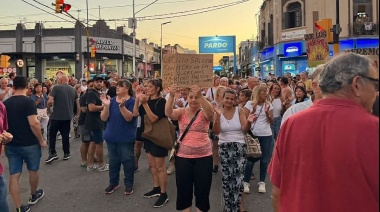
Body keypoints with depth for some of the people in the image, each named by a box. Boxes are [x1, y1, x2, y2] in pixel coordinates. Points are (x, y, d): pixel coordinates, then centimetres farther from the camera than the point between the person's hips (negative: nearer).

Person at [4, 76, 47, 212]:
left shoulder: (5, 103, 4)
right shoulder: (28, 102, -15)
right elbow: (33, 124, -23)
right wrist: (41, 140, -12)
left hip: (11, 144, 4)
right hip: (29, 144, -4)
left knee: (14, 175, 5)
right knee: (33, 170, 18)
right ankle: (33, 196, 38)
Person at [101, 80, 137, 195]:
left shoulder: (132, 101, -9)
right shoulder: (112, 101, 4)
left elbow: (129, 118, -21)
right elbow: (104, 118, -3)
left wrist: (122, 106, -34)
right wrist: (106, 106, -19)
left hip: (126, 138, -4)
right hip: (112, 137, 5)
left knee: (127, 160, 2)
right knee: (113, 160, 13)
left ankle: (129, 184, 15)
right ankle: (113, 182, 26)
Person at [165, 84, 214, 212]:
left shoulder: (204, 113, -2)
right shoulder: (182, 112, 2)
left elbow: (210, 112, -25)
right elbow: (168, 113, -18)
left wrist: (200, 95, -40)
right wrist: (171, 96, -34)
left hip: (203, 157, -1)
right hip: (183, 157, 1)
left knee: (202, 191, 8)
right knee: (183, 190, 10)